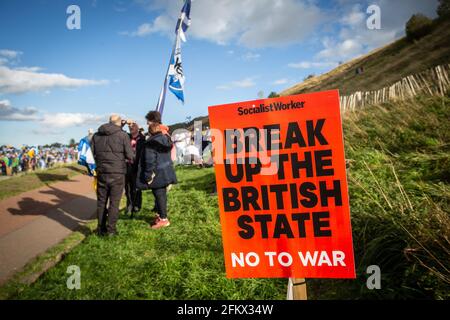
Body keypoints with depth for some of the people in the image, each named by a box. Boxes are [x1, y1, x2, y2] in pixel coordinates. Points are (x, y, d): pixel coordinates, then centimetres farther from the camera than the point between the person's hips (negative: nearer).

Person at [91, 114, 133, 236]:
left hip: (101, 173, 4)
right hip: (117, 173, -4)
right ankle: (110, 229, 5)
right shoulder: (123, 135, -8)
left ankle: (101, 228, 20)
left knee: (101, 201, 13)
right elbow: (130, 156, -8)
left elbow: (92, 153, 10)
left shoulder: (96, 135, 6)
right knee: (114, 202, 3)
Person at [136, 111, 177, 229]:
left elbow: (150, 160, -20)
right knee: (162, 194, 16)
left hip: (157, 174, -8)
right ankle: (161, 214, 28)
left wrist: (148, 175, -15)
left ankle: (163, 219, 2)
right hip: (166, 172, 8)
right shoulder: (166, 137, 8)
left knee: (159, 195, -2)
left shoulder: (151, 142, -19)